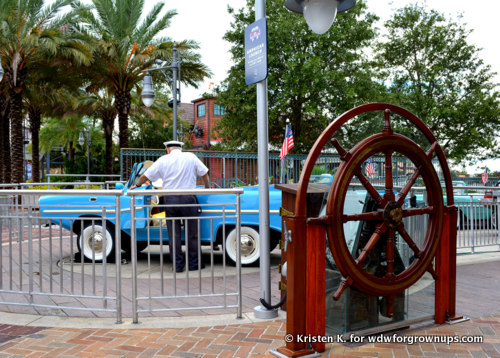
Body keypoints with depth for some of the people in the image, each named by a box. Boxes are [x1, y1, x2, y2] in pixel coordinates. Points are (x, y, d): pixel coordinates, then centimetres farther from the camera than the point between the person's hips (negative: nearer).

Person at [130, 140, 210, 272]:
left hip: (170, 199, 1)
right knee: (192, 232, 8)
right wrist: (207, 187, 23)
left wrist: (137, 185, 27)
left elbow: (145, 176, 9)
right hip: (188, 198, -1)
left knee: (173, 234, 8)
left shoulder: (163, 160, 5)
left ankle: (178, 264, 12)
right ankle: (193, 263, 14)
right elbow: (204, 173, 7)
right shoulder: (191, 157, 4)